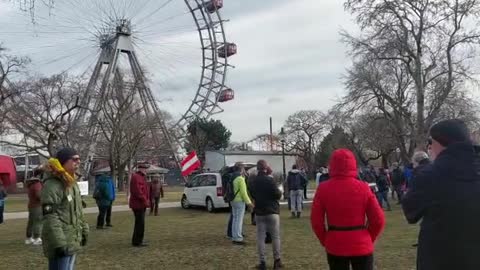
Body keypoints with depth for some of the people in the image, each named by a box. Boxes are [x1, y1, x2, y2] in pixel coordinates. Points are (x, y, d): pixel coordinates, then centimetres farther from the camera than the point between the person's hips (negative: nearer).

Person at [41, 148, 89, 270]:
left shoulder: (72, 182, 14)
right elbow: (50, 217, -22)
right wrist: (59, 244, -24)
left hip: (73, 241, 9)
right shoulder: (52, 184, -17)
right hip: (61, 244, -9)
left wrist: (84, 230, 19)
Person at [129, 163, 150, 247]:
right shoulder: (136, 177, -16)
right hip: (138, 204, -11)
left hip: (141, 204, 11)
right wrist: (145, 200, -19)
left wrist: (146, 200, 12)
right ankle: (137, 242, 0)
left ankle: (138, 240, 25)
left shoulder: (142, 177, 18)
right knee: (140, 223, -7)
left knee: (140, 223, 16)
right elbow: (137, 191, -24)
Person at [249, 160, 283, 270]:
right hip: (272, 211, -4)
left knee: (260, 238, 6)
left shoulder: (253, 182, 4)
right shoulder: (270, 180, -15)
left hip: (259, 212, 4)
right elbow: (277, 195, -15)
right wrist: (280, 192, 5)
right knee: (275, 236, 7)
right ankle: (277, 260, 12)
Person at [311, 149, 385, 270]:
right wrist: (369, 239, 11)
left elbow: (316, 221, -4)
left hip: (335, 246, 1)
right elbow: (378, 220, -5)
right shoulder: (363, 187, -8)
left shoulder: (323, 188, -8)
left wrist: (325, 240, 10)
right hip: (361, 246, 0)